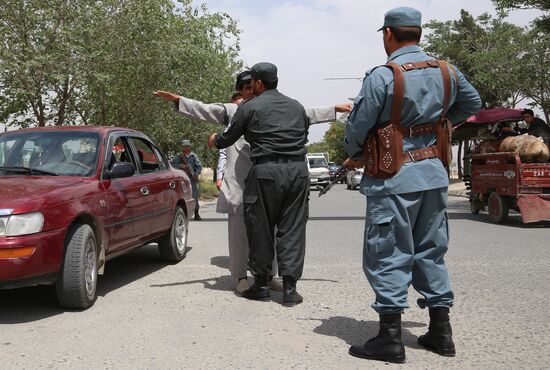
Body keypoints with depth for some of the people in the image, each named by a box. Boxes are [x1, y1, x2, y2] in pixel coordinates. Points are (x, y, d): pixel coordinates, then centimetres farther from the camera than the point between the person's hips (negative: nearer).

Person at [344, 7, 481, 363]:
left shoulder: (382, 76, -14)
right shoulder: (447, 71, 6)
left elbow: (357, 126, -10)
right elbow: (472, 104, 22)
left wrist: (355, 156, 9)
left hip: (394, 179, -6)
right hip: (434, 174, 6)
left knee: (388, 256, 2)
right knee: (430, 252, 16)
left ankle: (390, 337, 6)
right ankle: (441, 331, 23)